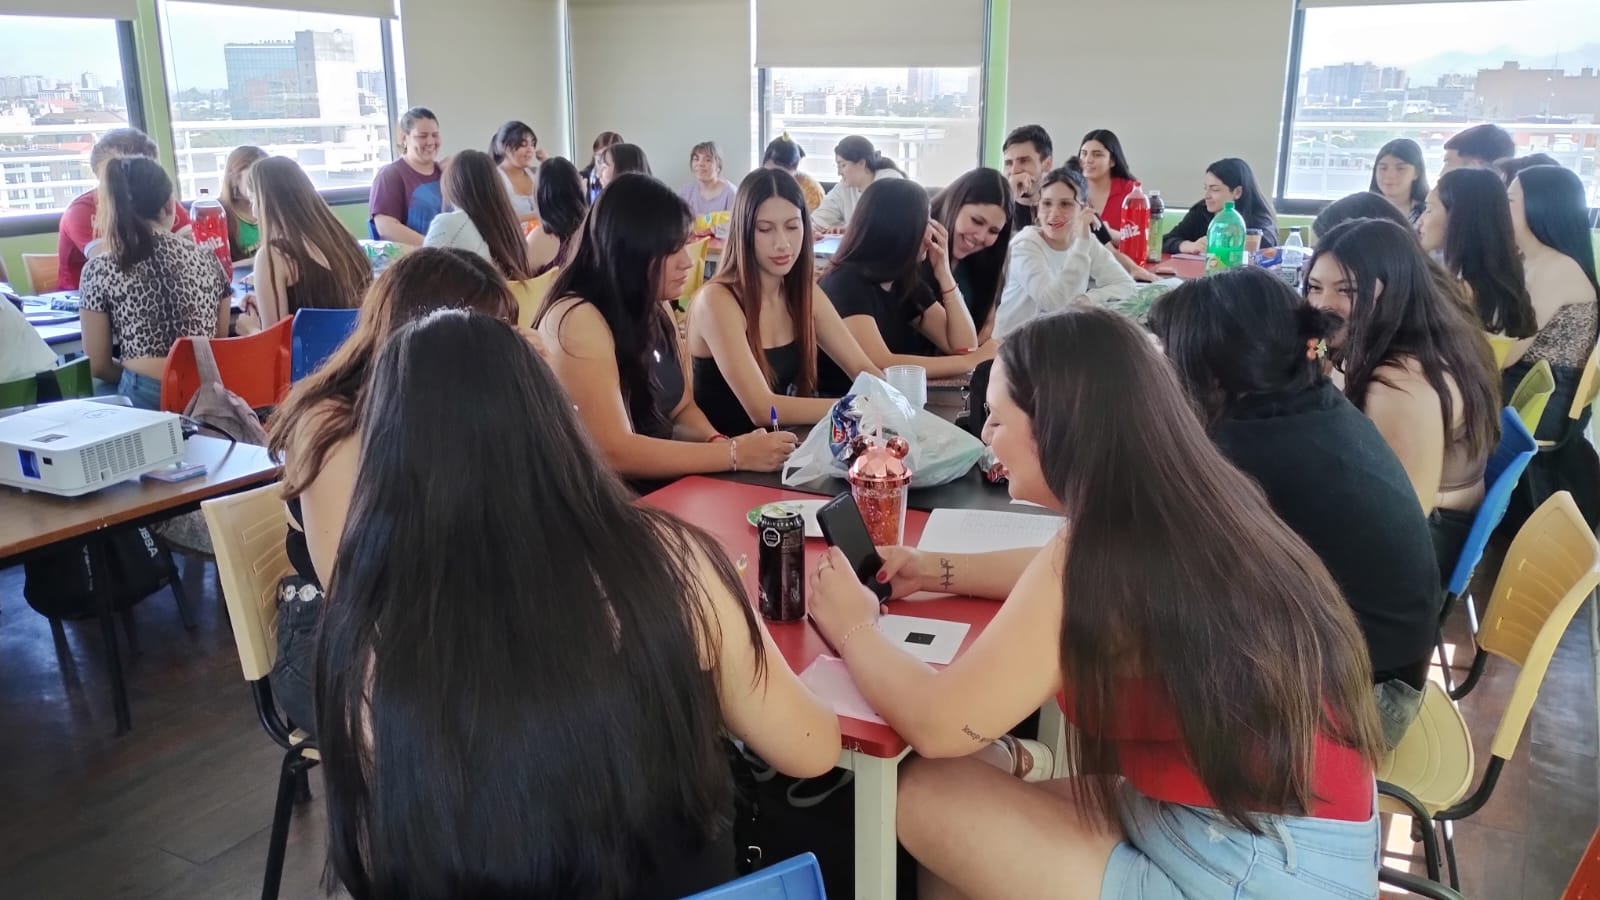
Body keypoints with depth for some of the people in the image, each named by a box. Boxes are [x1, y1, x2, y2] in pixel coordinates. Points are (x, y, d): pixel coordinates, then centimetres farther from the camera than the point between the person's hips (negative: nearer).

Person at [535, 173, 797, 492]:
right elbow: (615, 452, -23)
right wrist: (735, 455, -22)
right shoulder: (577, 320, -19)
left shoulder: (654, 311, 6)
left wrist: (718, 442, -9)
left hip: (662, 486, 7)